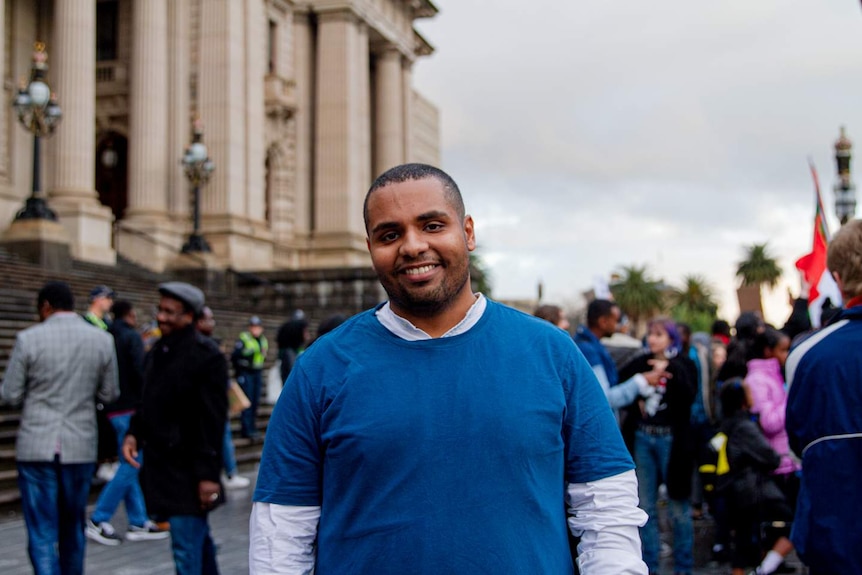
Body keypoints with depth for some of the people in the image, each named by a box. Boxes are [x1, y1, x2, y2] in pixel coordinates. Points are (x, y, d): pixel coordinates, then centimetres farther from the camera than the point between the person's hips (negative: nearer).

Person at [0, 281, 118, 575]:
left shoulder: (28, 338, -8)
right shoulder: (102, 340, -1)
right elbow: (109, 394, 6)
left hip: (36, 446, -3)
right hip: (80, 446, 3)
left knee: (41, 534, 1)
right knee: (73, 529, 19)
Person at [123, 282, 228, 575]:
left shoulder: (206, 355, -13)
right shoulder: (157, 352, 12)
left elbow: (213, 419, -16)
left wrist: (208, 473, -18)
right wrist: (134, 433, 3)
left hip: (188, 471, -8)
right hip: (159, 463, 8)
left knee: (187, 550, -8)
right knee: (198, 538, 21)